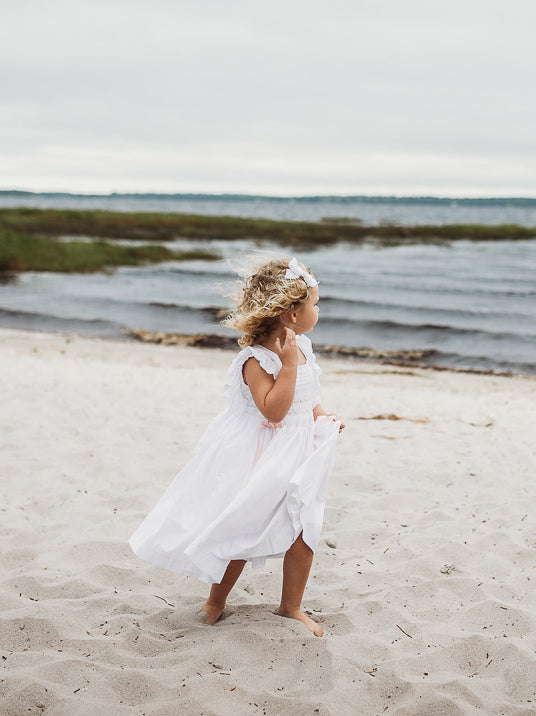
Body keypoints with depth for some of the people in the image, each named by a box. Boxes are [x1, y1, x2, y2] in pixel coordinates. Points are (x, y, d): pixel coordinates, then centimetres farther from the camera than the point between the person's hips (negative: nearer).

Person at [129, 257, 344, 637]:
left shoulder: (301, 347, 5)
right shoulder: (256, 359, -21)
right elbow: (273, 409, -30)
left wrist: (321, 414, 3)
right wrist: (288, 363, -31)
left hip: (296, 455, 7)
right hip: (258, 458, -7)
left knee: (304, 530, 6)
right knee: (242, 531, 4)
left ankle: (291, 605, 24)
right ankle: (217, 599, 27)